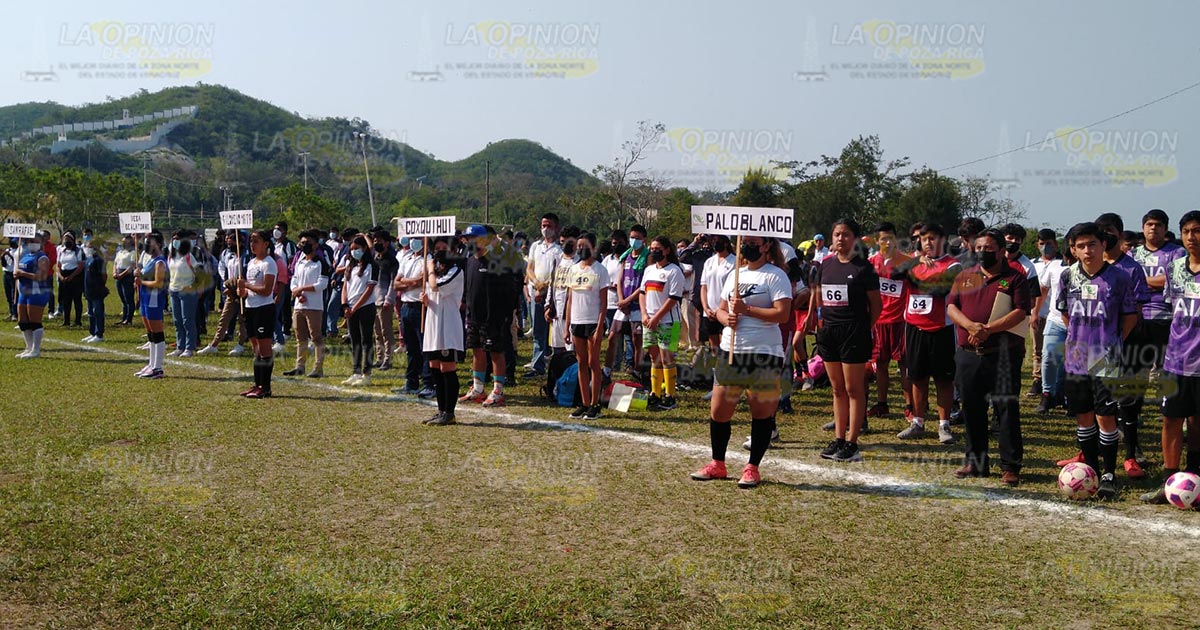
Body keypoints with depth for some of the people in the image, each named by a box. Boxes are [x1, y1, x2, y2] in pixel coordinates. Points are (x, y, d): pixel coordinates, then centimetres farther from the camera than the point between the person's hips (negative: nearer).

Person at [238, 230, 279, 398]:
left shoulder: (269, 263, -10)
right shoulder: (251, 262, 17)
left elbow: (267, 290, -19)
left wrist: (246, 285, -14)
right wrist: (243, 291, 2)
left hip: (265, 308, -9)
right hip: (251, 308, 9)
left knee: (264, 348, -6)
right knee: (255, 348, 11)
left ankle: (265, 387, -4)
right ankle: (257, 384, 17)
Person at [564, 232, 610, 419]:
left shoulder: (600, 270, -4)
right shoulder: (574, 269, 12)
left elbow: (604, 301, -8)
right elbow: (570, 299, 14)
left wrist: (600, 326, -15)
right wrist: (567, 325, 9)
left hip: (593, 322, -5)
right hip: (576, 322, 5)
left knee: (593, 363, -2)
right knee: (581, 363, 8)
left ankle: (595, 405, 3)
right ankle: (584, 403, 12)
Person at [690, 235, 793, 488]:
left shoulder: (776, 275, -5)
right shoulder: (734, 275, 17)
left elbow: (783, 314, -15)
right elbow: (721, 309, 21)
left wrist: (747, 309, -17)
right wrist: (726, 318, -2)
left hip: (764, 353, -6)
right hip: (731, 351, 7)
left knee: (762, 412, 2)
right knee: (718, 410, 8)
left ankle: (752, 468, 13)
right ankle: (717, 464, 23)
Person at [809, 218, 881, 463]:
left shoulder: (864, 267, -5)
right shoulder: (826, 264, 11)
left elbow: (876, 305, -3)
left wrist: (864, 329, -5)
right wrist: (822, 320, 9)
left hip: (854, 332, -6)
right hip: (829, 331, 6)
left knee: (853, 389, -1)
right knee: (837, 389, 11)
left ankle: (851, 444, 2)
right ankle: (838, 440, 17)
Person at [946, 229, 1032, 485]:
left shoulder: (1015, 278, 1)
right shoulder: (964, 277, 14)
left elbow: (1020, 312, -9)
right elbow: (951, 307, 6)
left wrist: (988, 329, -18)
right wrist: (971, 325, -13)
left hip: (1004, 355, -4)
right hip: (968, 355, 4)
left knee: (1007, 408, -3)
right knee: (972, 409, 10)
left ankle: (1010, 466, 2)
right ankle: (975, 461, 21)